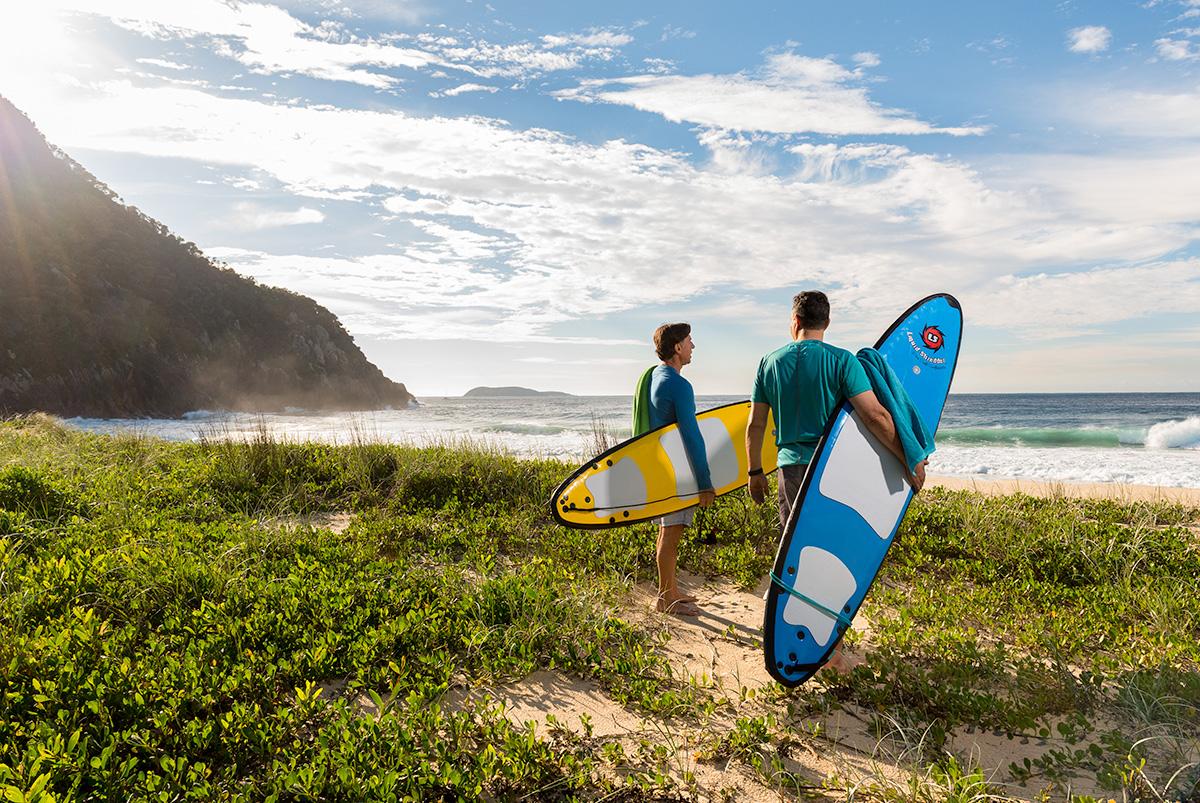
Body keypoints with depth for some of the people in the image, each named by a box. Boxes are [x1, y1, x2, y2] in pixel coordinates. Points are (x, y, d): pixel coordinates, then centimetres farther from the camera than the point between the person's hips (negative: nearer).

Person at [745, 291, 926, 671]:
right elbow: (875, 416, -13)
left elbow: (754, 425, 6)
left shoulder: (770, 362, 4)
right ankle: (832, 650, 13)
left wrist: (755, 472, 17)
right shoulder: (842, 361, -6)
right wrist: (910, 460, -4)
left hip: (790, 470, 3)